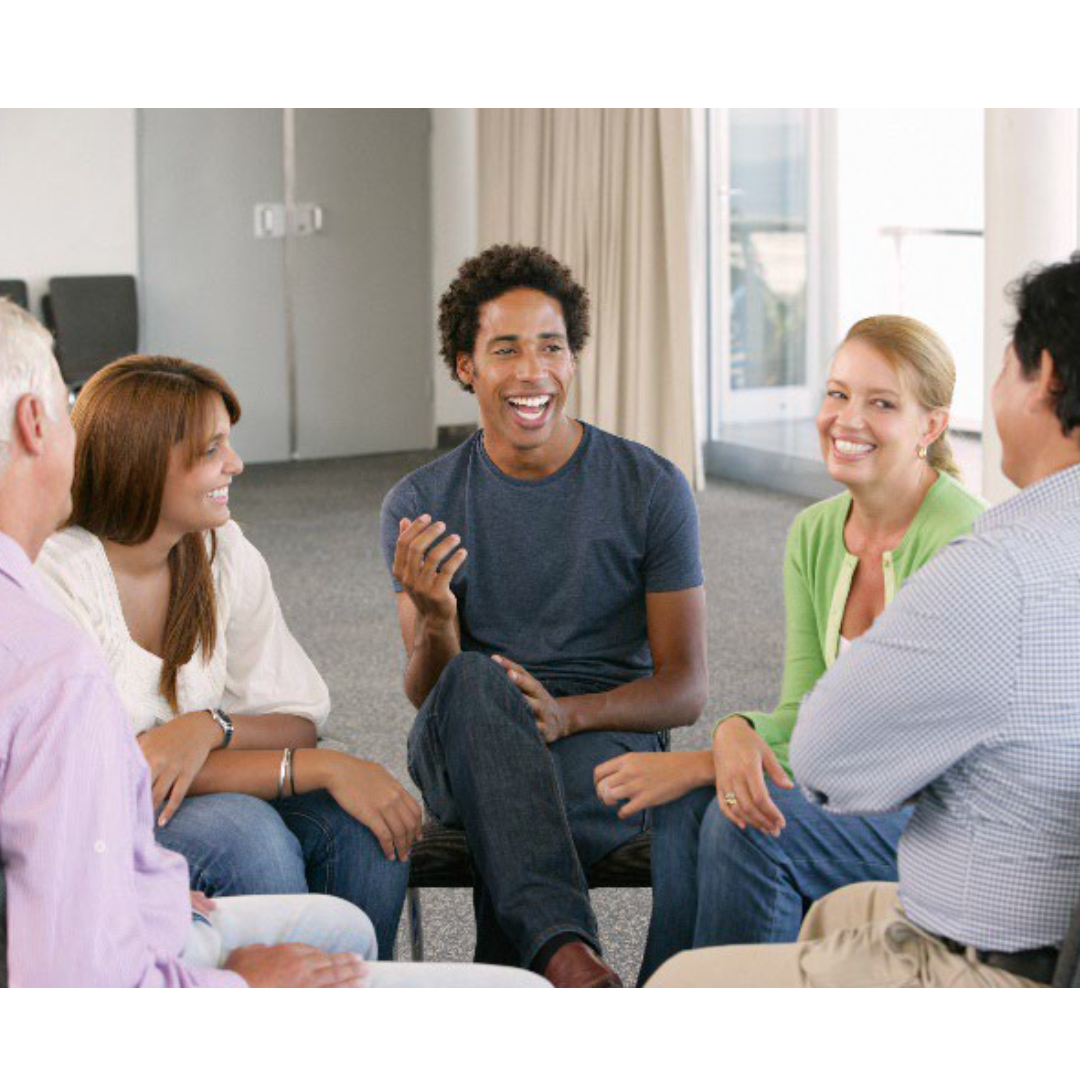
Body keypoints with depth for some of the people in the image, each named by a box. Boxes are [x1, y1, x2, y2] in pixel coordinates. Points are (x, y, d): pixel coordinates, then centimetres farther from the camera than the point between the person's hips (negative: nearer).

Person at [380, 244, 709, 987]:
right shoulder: (420, 506, 6)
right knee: (475, 679, -37)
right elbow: (429, 695, 0)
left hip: (607, 742, -1)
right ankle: (562, 946, -48)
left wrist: (567, 713, -20)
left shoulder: (651, 488, 2)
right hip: (465, 758, 1)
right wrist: (435, 620, -24)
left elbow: (686, 689, 0)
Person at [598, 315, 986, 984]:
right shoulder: (815, 534, 5)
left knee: (747, 824, -27)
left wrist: (701, 764, -21)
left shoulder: (960, 541, -19)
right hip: (868, 791, 6)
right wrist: (739, 733, -23)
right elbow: (810, 708, 3)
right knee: (687, 808, -20)